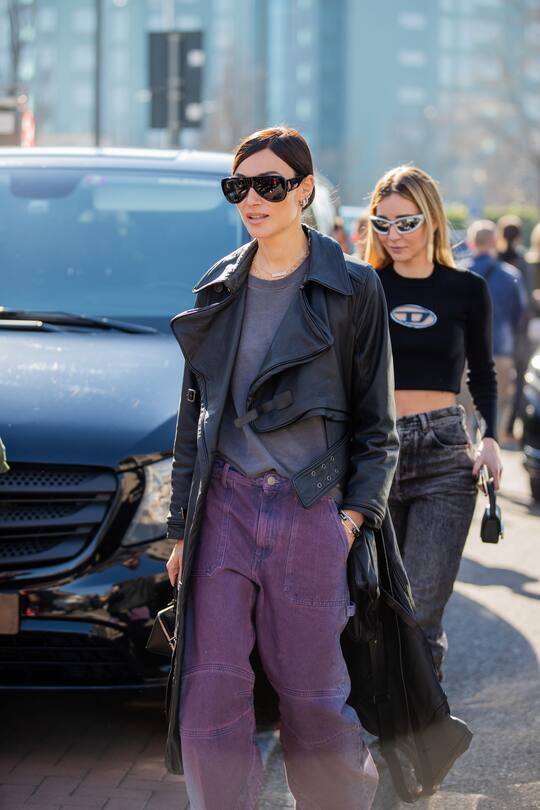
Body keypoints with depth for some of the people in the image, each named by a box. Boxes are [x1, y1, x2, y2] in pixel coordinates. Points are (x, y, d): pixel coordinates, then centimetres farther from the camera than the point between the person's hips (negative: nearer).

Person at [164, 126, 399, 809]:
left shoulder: (351, 289, 2)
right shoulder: (218, 289, 12)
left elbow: (374, 420, 4)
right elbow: (193, 413, 16)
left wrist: (355, 513, -7)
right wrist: (182, 526, 12)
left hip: (309, 509, -3)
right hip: (224, 504, 3)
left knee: (313, 695, 2)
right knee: (210, 694, -3)